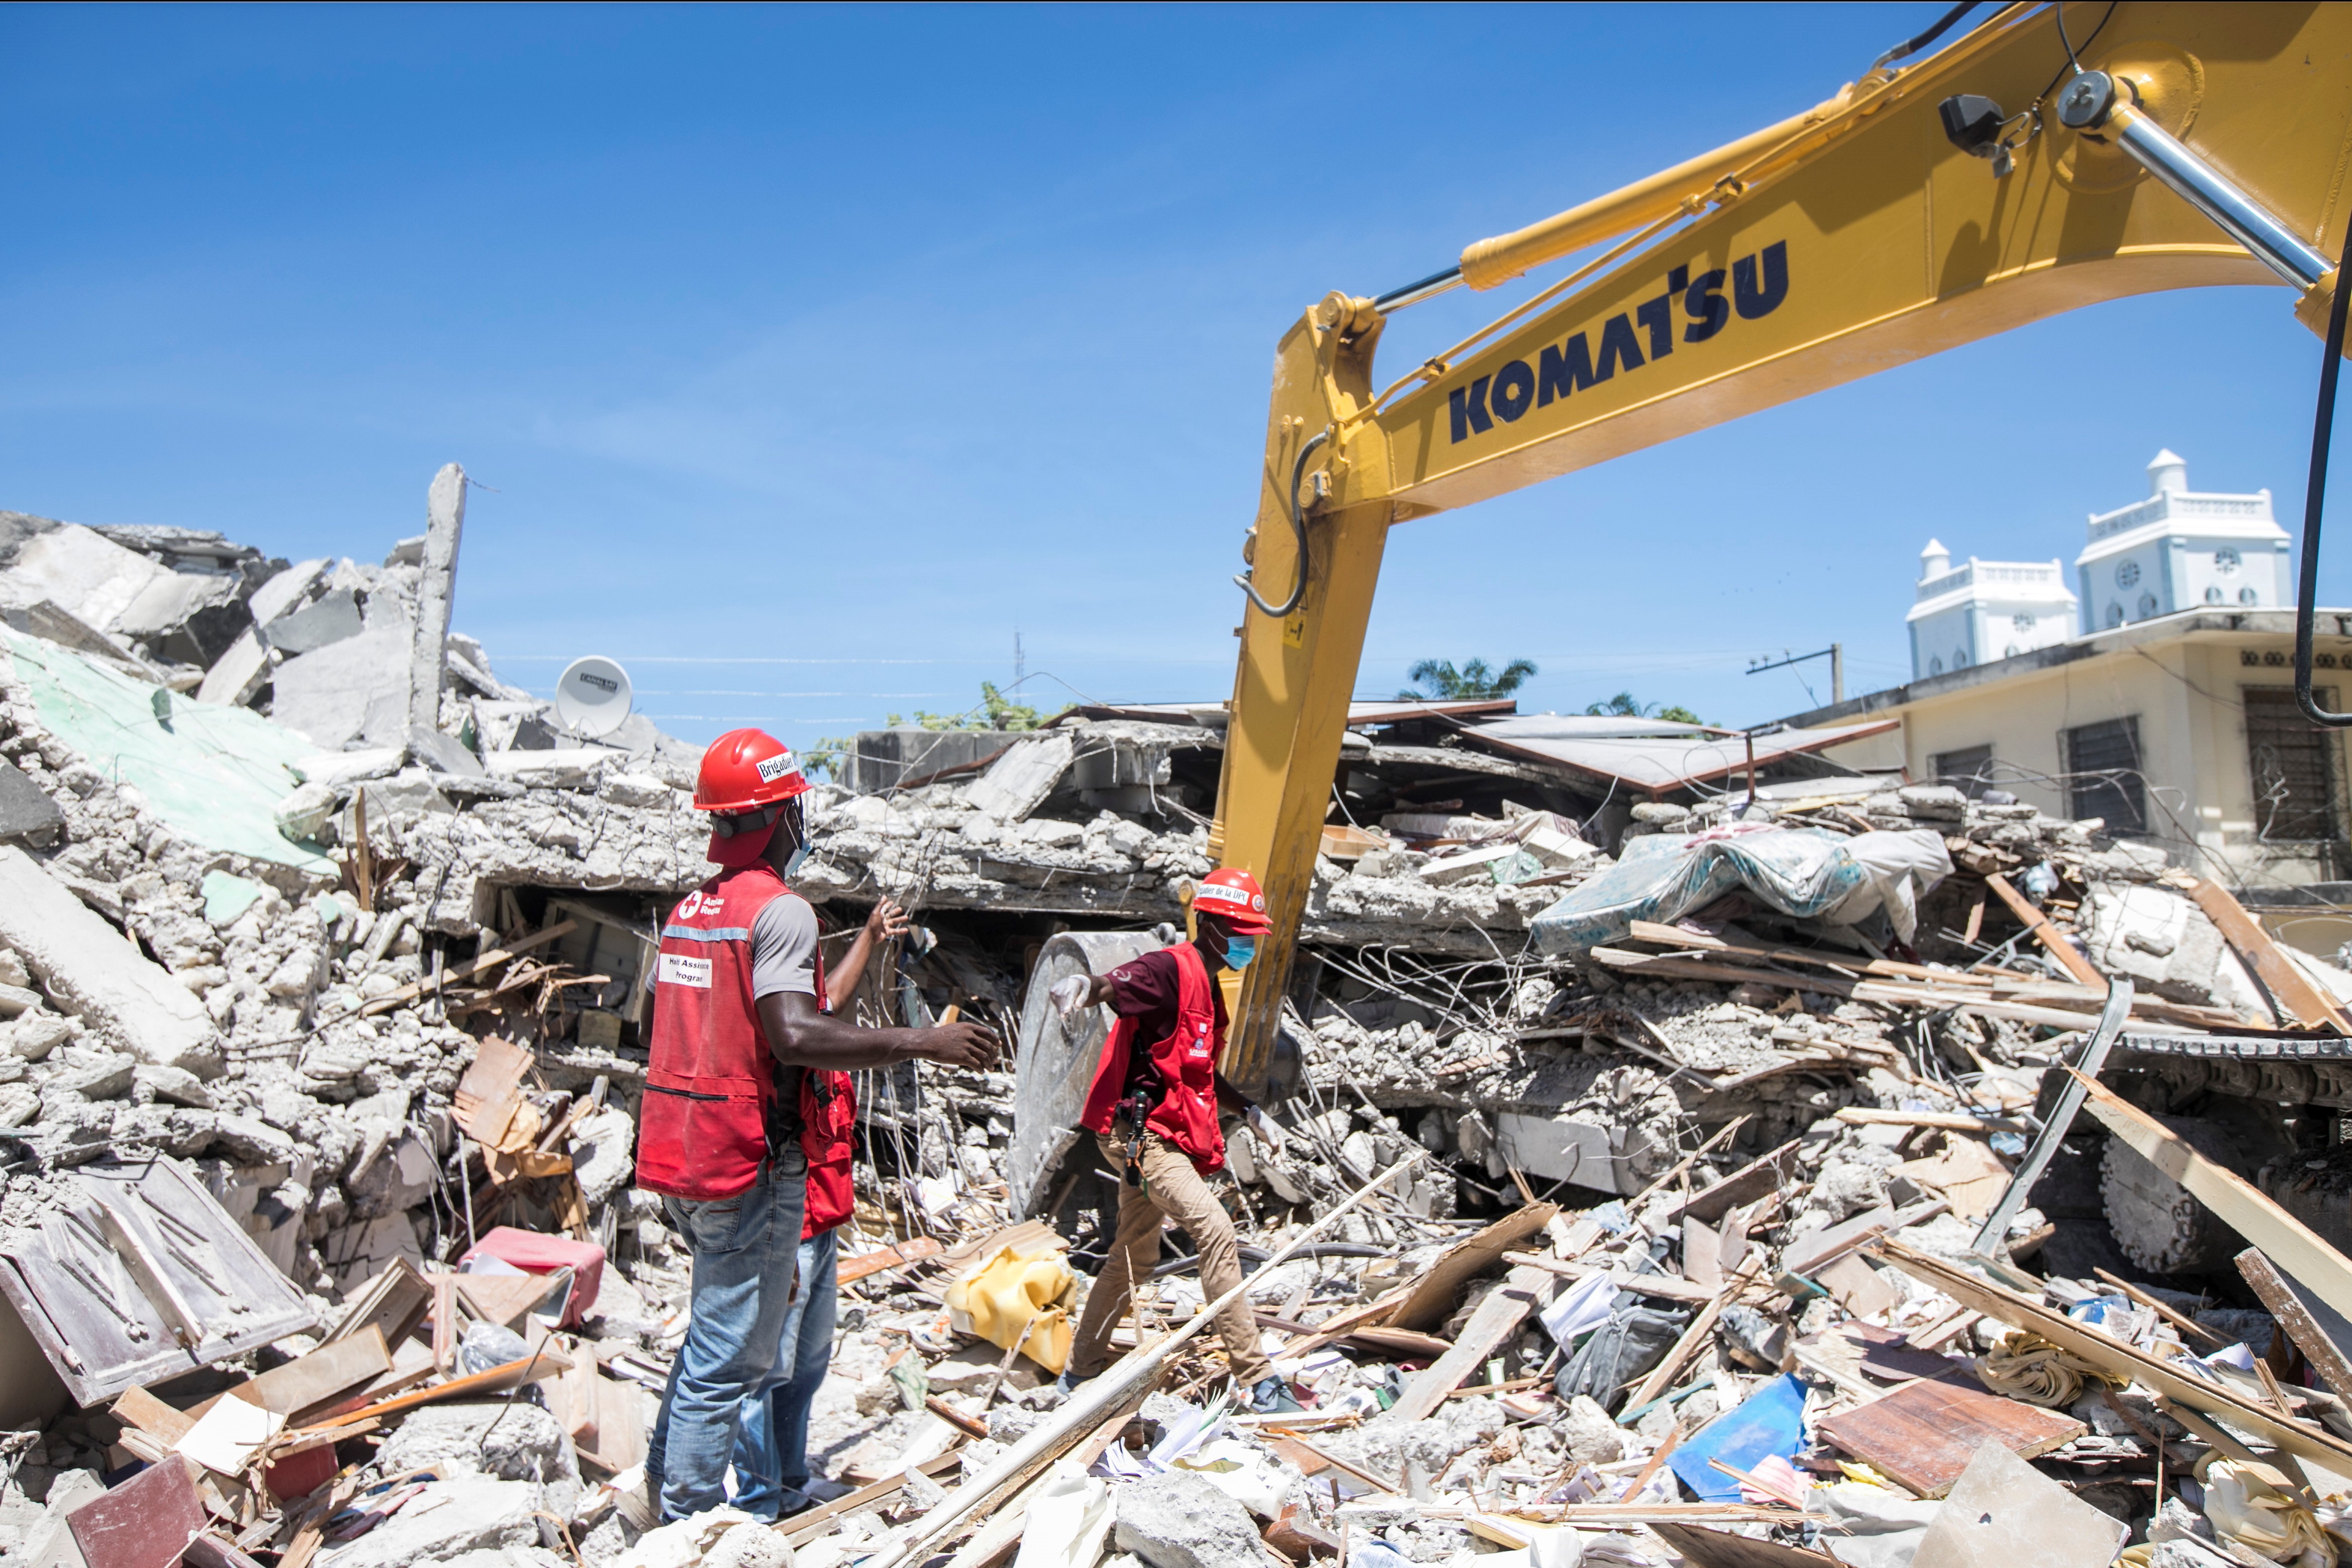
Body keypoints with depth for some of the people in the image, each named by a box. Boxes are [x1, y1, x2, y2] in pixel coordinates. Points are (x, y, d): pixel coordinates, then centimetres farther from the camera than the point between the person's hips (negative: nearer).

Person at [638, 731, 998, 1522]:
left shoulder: (687, 910, 12)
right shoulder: (781, 909, -15)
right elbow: (795, 1034, -27)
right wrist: (924, 1042, -24)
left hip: (678, 1155, 9)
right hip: (750, 1160, -9)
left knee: (717, 1329, 23)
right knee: (730, 1354, 1)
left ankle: (667, 1480, 30)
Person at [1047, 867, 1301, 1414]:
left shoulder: (1207, 985, 17)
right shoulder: (1171, 969, -14)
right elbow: (1113, 986, -34)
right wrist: (1084, 986, -56)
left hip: (1159, 1137, 11)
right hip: (1139, 1129, -11)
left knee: (1135, 1258, 19)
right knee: (1216, 1230, -20)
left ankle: (1081, 1372, 34)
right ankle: (1257, 1382, -18)